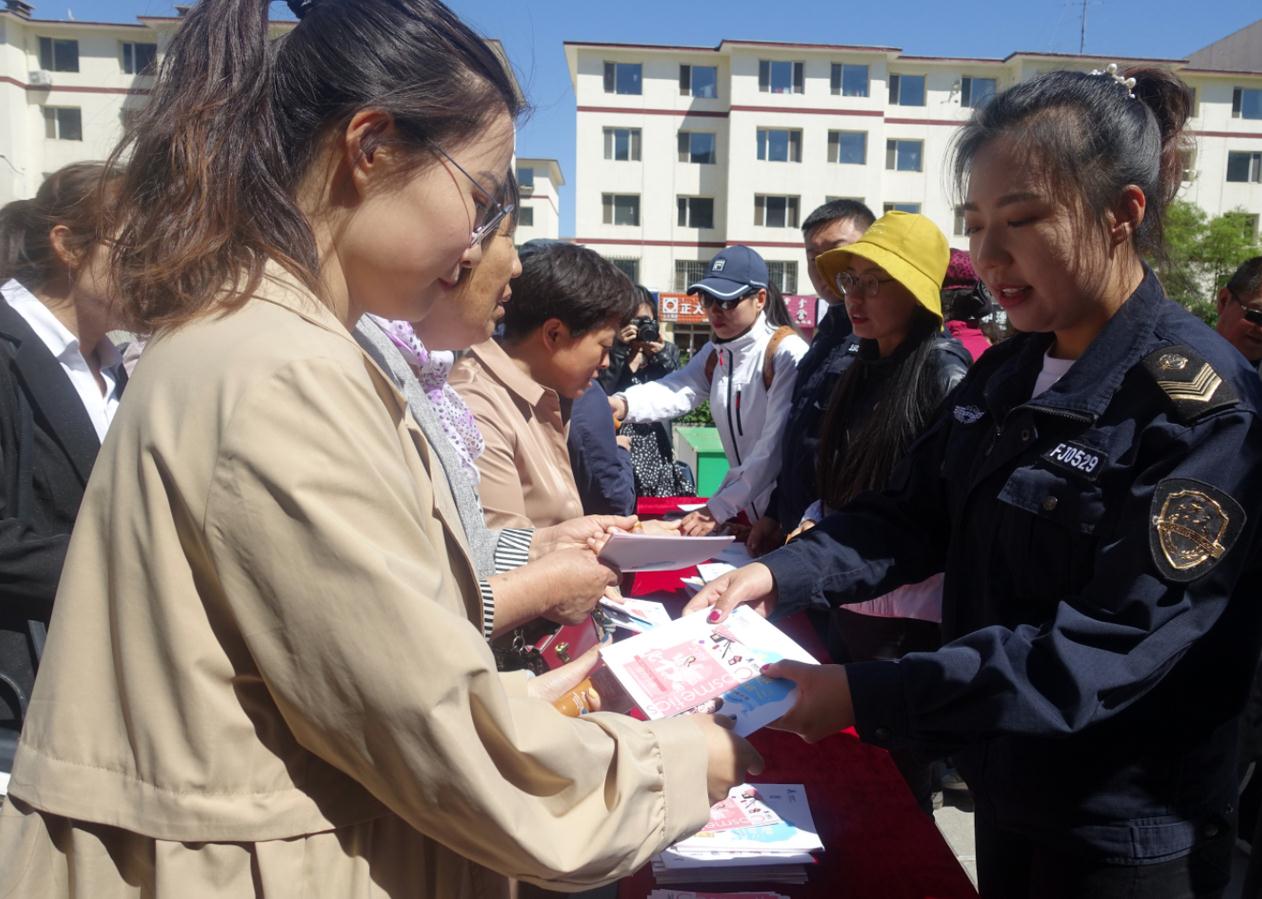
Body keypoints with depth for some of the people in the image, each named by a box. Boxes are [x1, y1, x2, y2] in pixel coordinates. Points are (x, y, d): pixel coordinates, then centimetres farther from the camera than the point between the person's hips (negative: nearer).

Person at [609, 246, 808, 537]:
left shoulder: (786, 353, -16)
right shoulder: (715, 353, 6)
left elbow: (776, 445, -22)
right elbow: (677, 390, -13)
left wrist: (719, 507, -24)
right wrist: (622, 404, -33)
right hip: (744, 506, 6)